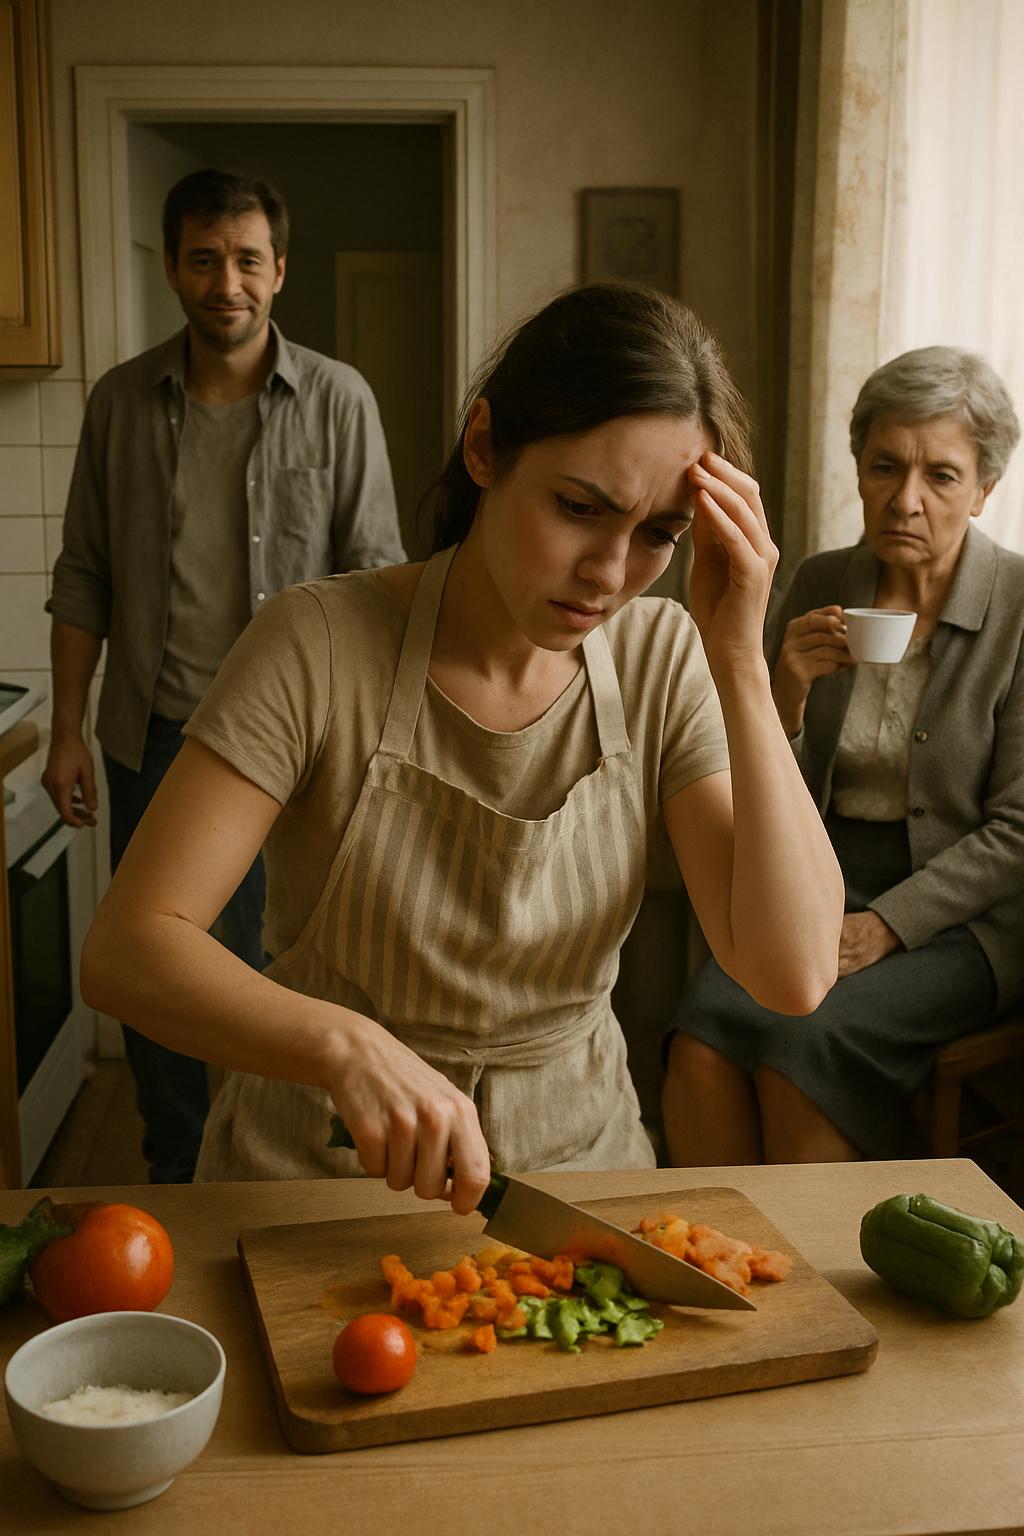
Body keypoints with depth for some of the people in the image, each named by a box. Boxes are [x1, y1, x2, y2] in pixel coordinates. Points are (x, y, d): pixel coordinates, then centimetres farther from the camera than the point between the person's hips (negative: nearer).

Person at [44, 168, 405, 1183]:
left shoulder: (336, 401, -4)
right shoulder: (121, 402, 3)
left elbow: (375, 577, -3)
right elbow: (83, 579, 7)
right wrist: (67, 731, 4)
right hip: (152, 736, 3)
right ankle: (177, 1176, 31)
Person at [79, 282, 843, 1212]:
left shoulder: (661, 658, -6)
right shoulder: (321, 647, -15)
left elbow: (795, 974, -14)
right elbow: (123, 951, -19)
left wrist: (742, 666, -19)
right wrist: (347, 1044, -36)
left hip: (578, 1156, 2)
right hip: (322, 1167, -1)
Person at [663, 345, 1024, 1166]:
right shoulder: (819, 584, 6)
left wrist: (885, 924, -16)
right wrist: (787, 694, -10)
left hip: (957, 915, -3)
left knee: (795, 1036, -30)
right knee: (703, 1029, -26)